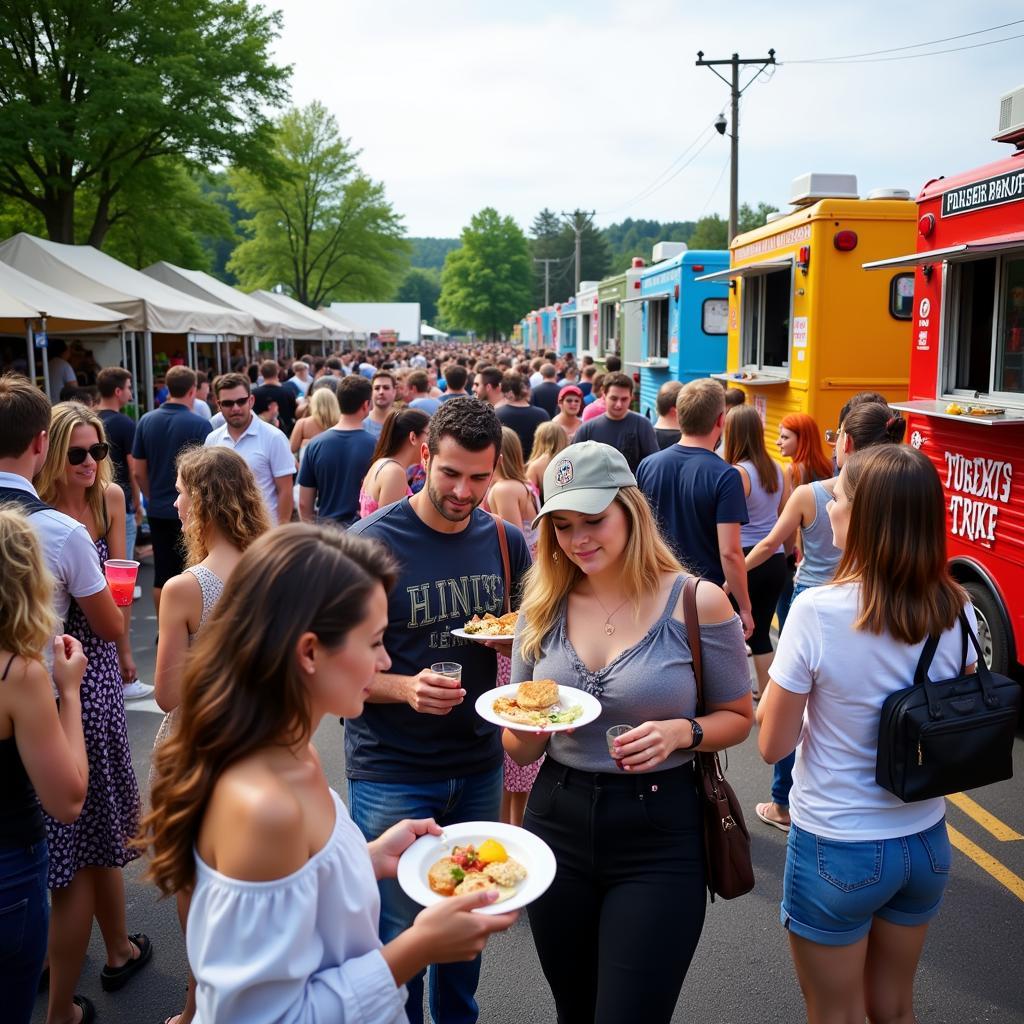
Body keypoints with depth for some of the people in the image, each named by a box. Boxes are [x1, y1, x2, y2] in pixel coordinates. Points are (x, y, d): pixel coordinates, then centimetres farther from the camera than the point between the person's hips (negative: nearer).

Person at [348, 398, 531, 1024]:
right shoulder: (372, 542, -13)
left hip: (478, 766, 4)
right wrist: (406, 687, -28)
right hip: (391, 774, -4)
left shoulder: (505, 541, 0)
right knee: (400, 936, 8)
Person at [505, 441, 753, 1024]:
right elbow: (520, 752, 6)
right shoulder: (543, 609, -1)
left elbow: (738, 717, 2)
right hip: (558, 825, 4)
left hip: (659, 837, -4)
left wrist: (682, 731, -19)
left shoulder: (698, 603, -12)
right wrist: (530, 725, -17)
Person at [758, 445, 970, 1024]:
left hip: (836, 849, -4)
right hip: (926, 843, 4)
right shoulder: (958, 613, -9)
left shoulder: (818, 613, -24)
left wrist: (787, 674, -1)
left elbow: (773, 744, -15)